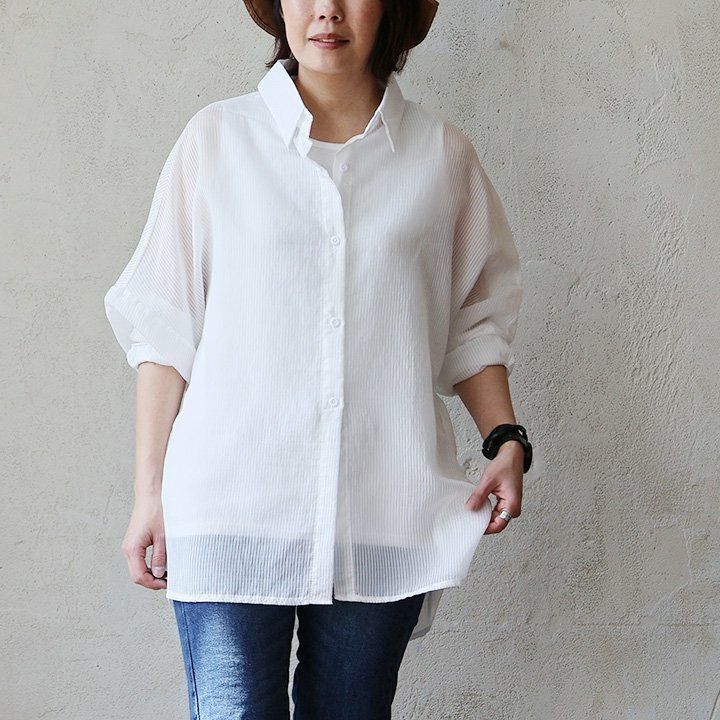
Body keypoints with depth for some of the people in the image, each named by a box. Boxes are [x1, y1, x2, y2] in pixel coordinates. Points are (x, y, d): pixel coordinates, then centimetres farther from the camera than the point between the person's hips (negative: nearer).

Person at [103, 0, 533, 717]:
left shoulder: (442, 154, 9)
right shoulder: (217, 138, 5)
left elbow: (475, 320, 16)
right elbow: (163, 327, 6)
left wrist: (506, 440, 1)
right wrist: (150, 491, 2)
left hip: (385, 516, 2)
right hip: (232, 509, -1)